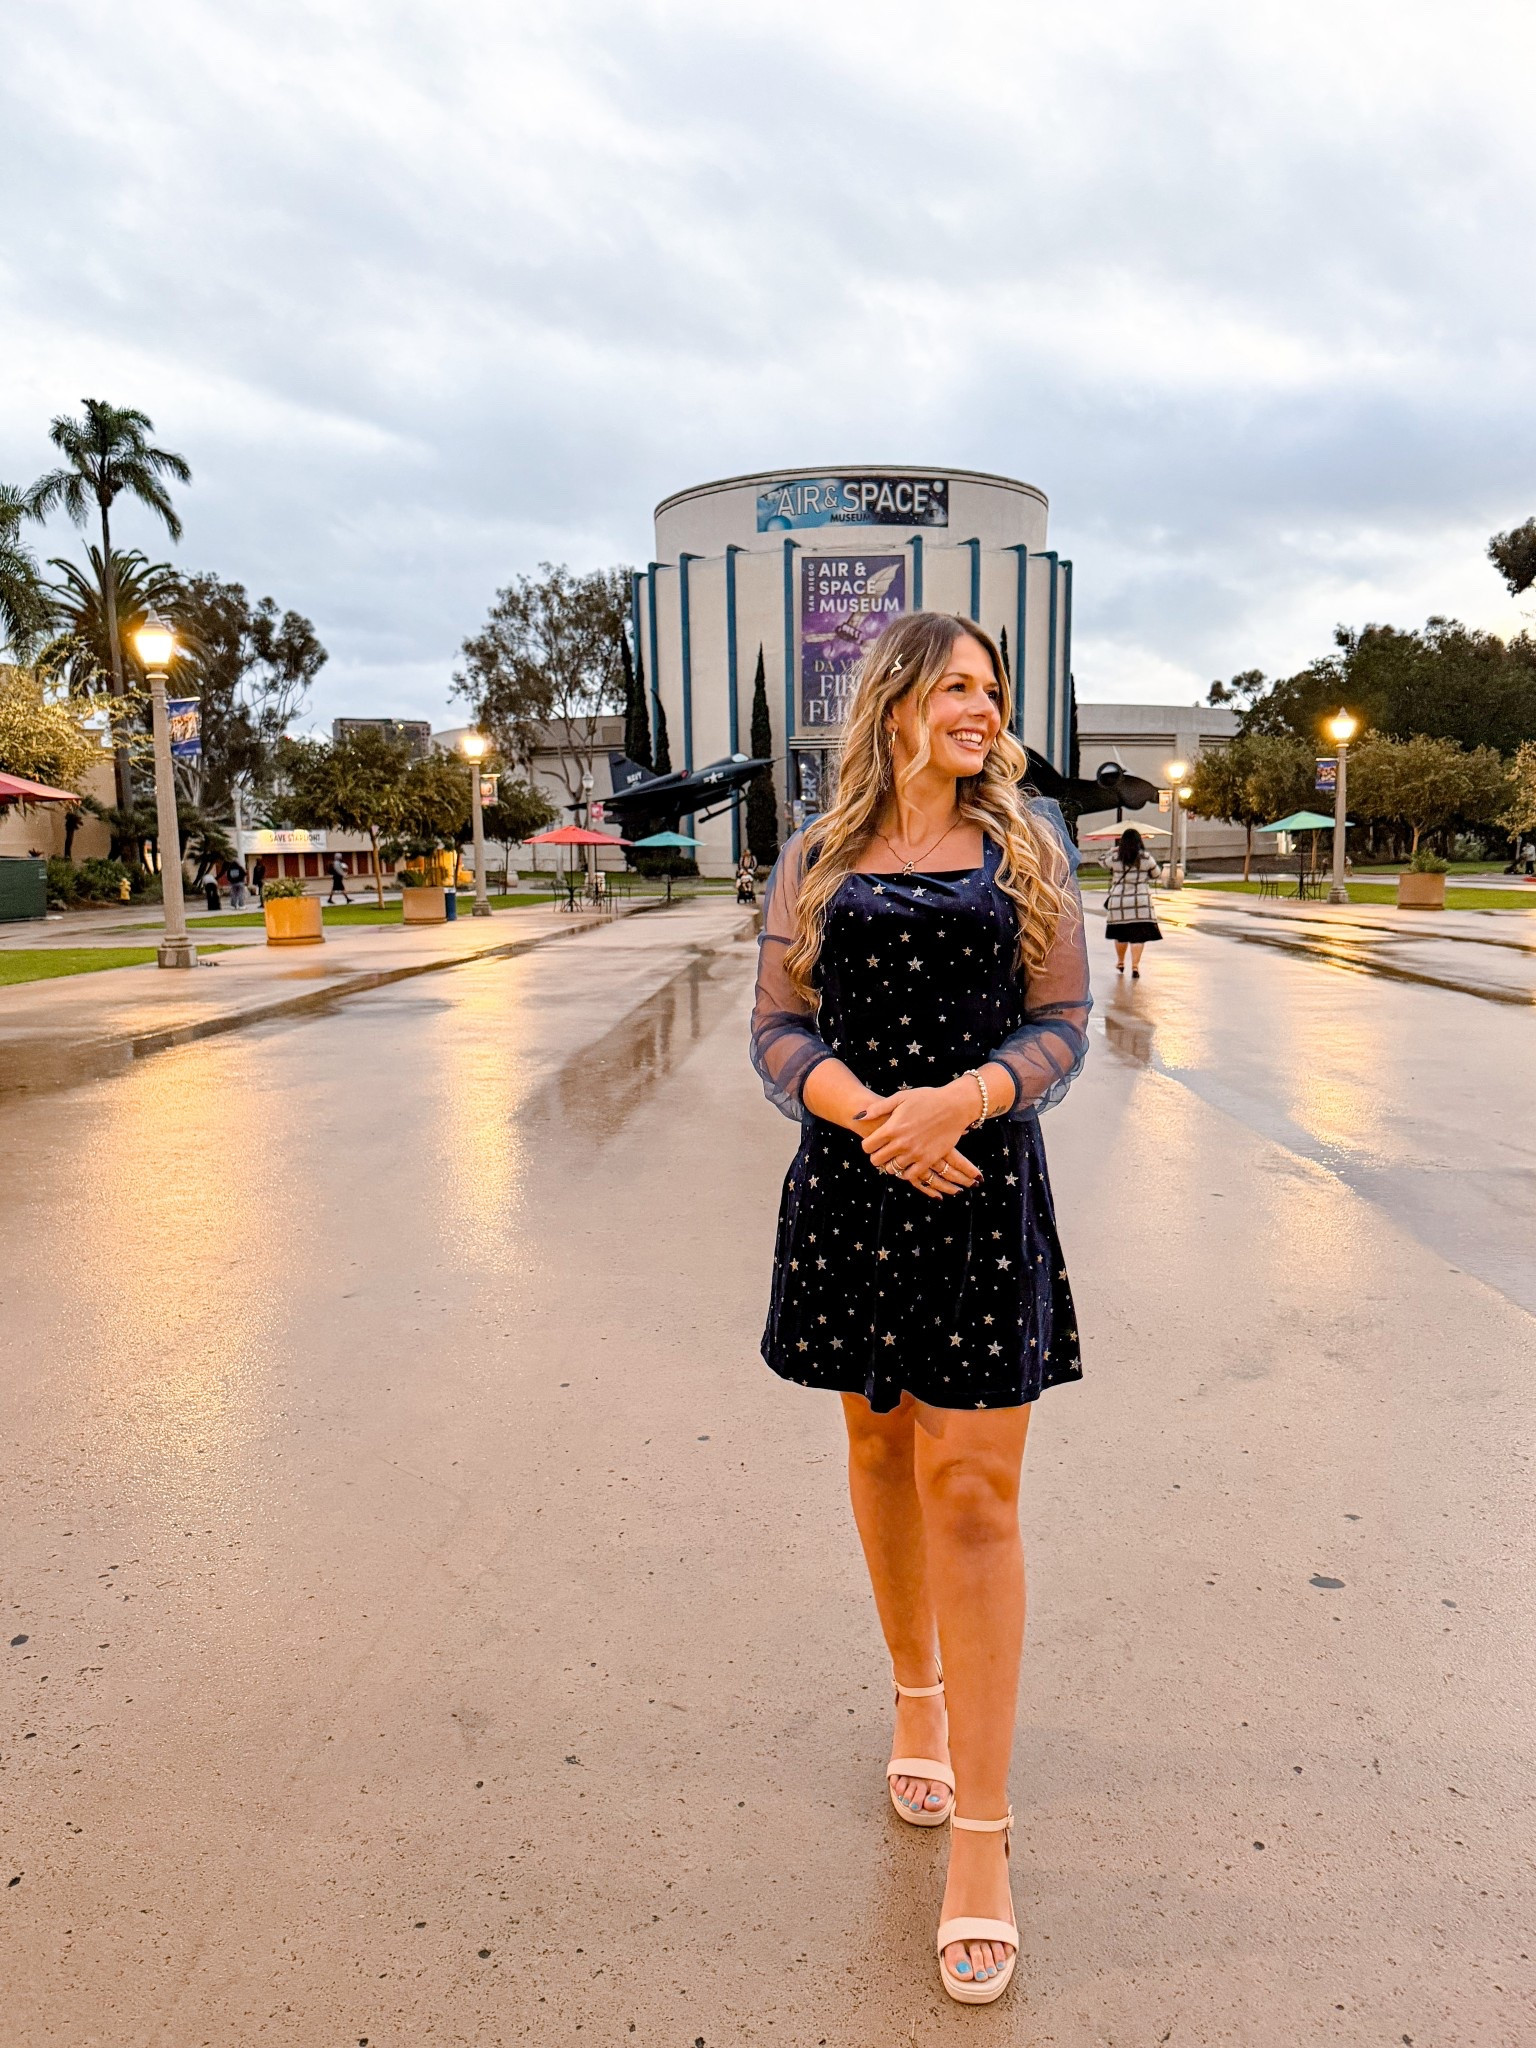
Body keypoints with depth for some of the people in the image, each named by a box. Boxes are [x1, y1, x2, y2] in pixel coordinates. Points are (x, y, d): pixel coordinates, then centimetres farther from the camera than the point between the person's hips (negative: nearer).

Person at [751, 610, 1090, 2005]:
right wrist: (866, 1112, -17)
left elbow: (1063, 1024, 0)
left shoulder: (1028, 844, 5)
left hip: (982, 1185, -2)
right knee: (880, 1443, 15)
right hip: (849, 1186, 2)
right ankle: (916, 1699, 40)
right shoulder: (818, 859, 6)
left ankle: (981, 1837, 7)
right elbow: (779, 1028, 2)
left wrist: (958, 1101, -18)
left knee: (972, 1487, -4)